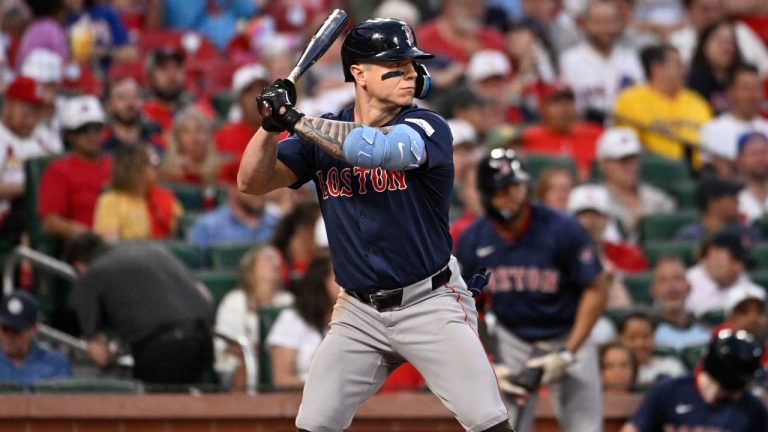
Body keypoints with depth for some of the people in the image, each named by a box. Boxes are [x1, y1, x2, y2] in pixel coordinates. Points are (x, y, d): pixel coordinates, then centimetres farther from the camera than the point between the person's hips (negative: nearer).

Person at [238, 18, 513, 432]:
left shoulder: (427, 127, -11)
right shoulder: (321, 131, 3)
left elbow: (376, 148, -31)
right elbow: (252, 181, -2)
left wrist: (292, 118, -27)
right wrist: (272, 123, -20)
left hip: (431, 303, -3)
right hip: (359, 312, 4)